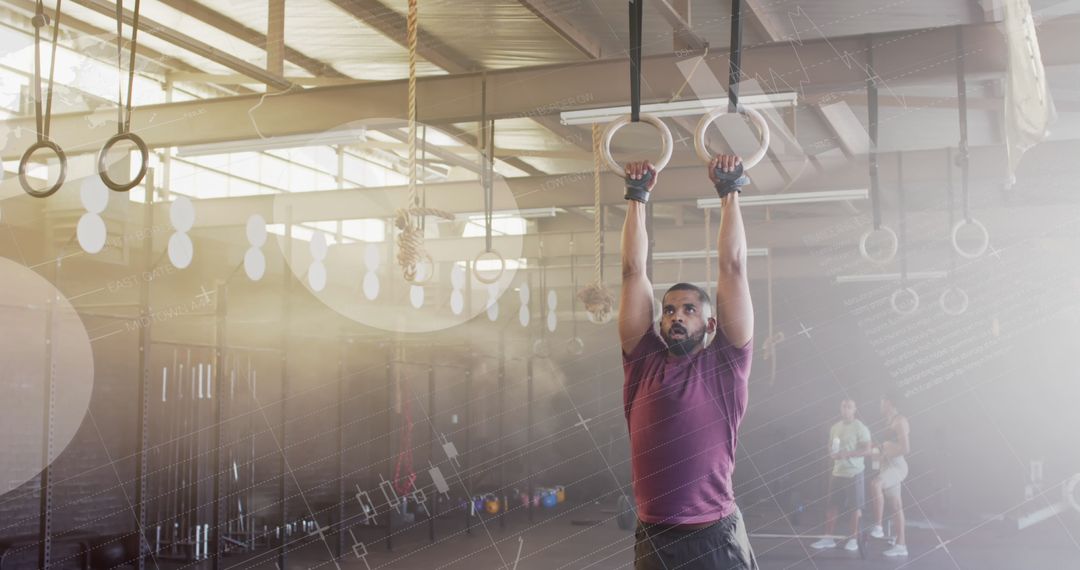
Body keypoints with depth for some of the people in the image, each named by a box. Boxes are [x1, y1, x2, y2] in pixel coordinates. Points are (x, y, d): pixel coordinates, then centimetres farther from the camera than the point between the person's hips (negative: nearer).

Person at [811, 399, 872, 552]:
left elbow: (867, 450, -15)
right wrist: (832, 453, 0)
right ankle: (828, 538, 10)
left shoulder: (860, 428, -8)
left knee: (855, 507, 1)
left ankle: (854, 539, 10)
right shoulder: (835, 427, 13)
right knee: (832, 506, 5)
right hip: (837, 472, 6)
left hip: (854, 473, -6)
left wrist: (846, 454, -23)